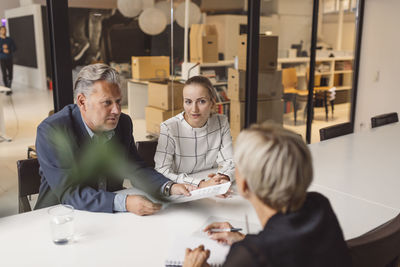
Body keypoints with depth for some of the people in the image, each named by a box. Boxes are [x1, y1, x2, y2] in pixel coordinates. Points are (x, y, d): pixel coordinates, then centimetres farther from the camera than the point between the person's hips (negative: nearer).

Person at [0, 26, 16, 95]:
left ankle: (9, 87, 16)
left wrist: (9, 51, -15)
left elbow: (14, 48, 2)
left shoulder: (9, 39, 8)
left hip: (9, 59, 2)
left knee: (10, 74, 2)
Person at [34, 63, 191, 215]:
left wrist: (169, 187, -15)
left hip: (111, 213, 4)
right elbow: (69, 193, -23)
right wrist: (123, 203, -35)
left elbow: (136, 169, 3)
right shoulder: (51, 130, -18)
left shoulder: (123, 123, -2)